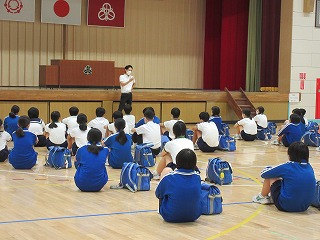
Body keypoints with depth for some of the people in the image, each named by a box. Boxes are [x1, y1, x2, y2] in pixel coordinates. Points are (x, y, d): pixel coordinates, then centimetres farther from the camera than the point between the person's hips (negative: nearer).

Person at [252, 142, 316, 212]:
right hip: (304, 207, 5)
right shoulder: (310, 168, 2)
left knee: (271, 176, 10)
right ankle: (272, 197, 42)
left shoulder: (287, 167, -12)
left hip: (285, 206, -5)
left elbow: (263, 173, 2)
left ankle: (262, 197, 32)